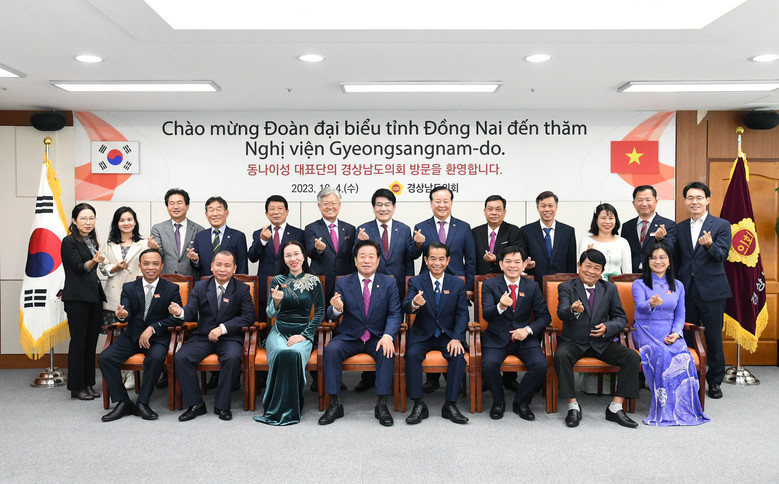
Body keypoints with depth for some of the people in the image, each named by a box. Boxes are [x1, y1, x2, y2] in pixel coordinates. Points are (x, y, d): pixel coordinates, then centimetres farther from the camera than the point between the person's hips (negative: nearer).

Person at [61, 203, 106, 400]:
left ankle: (89, 384, 15)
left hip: (94, 297, 7)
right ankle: (76, 387, 4)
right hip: (77, 298, -7)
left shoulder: (92, 241, 16)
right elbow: (79, 267, -16)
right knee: (78, 341, -4)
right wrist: (93, 261, -32)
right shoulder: (69, 242, -5)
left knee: (91, 341, 8)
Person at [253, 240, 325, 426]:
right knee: (282, 353, -33)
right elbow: (270, 314, 2)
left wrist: (304, 335, -7)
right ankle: (276, 408, -19)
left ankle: (288, 411, -19)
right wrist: (276, 302, -21)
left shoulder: (314, 282, 3)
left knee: (295, 354, -33)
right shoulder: (277, 281, 7)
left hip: (303, 334, -1)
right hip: (279, 332, 1)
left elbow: (320, 312, 3)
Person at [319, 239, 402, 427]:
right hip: (349, 337, 1)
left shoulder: (389, 283, 2)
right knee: (330, 350, -27)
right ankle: (334, 404, -19)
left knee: (387, 352, -31)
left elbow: (395, 314, -4)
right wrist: (336, 309, -30)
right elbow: (331, 316, -3)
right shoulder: (343, 283, 2)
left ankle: (381, 405, -21)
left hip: (377, 338, 0)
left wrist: (388, 336, -25)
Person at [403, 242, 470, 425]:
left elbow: (462, 313, -1)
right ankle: (419, 405, -19)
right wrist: (414, 304, -42)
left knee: (458, 355, -28)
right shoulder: (415, 282, -1)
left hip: (448, 335, 1)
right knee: (412, 354, -28)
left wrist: (457, 338, -17)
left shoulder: (457, 283, 3)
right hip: (422, 335, 0)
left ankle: (450, 405, -17)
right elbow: (405, 307, -16)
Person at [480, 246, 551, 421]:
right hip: (497, 339, -1)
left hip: (524, 338, 2)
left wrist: (528, 329, -14)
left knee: (540, 365, -23)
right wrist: (500, 306, -38)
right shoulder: (489, 285, -2)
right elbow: (486, 315, -15)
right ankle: (498, 402, 2)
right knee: (489, 364, -28)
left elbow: (544, 316, 5)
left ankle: (521, 401, 4)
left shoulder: (532, 287, 5)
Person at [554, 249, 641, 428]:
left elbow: (621, 318, 8)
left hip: (601, 343, 3)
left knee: (633, 357, -19)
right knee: (561, 356, -34)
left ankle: (615, 408, -10)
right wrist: (573, 310, -44)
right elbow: (561, 312, -19)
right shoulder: (566, 287, -2)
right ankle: (573, 406, -19)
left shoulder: (610, 289, 8)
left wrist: (607, 327, -15)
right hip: (573, 342, -3)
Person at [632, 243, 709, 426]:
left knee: (683, 356, -30)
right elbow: (640, 306, -17)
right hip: (646, 331, -3)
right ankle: (664, 411, -24)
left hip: (670, 333, 3)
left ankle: (683, 408, -21)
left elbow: (680, 315, 13)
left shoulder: (678, 286, 15)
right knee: (662, 356, -33)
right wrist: (651, 304, -42)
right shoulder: (639, 284, 2)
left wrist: (675, 333, -8)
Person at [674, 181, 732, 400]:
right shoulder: (679, 228, 11)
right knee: (686, 338, 9)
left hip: (711, 291, -3)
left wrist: (710, 245, -32)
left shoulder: (721, 225, 0)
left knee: (714, 338, 4)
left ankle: (714, 382, 18)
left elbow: (722, 254, -12)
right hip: (686, 290, 3)